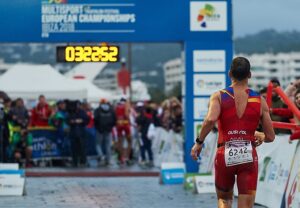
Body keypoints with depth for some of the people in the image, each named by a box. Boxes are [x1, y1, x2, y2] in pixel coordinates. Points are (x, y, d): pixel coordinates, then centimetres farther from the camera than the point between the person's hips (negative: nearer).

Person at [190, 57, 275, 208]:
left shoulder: (219, 96, 1)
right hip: (249, 156, 0)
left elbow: (210, 120, -19)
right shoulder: (260, 101, 5)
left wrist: (199, 142, -5)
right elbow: (270, 137, 6)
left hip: (225, 155, 0)